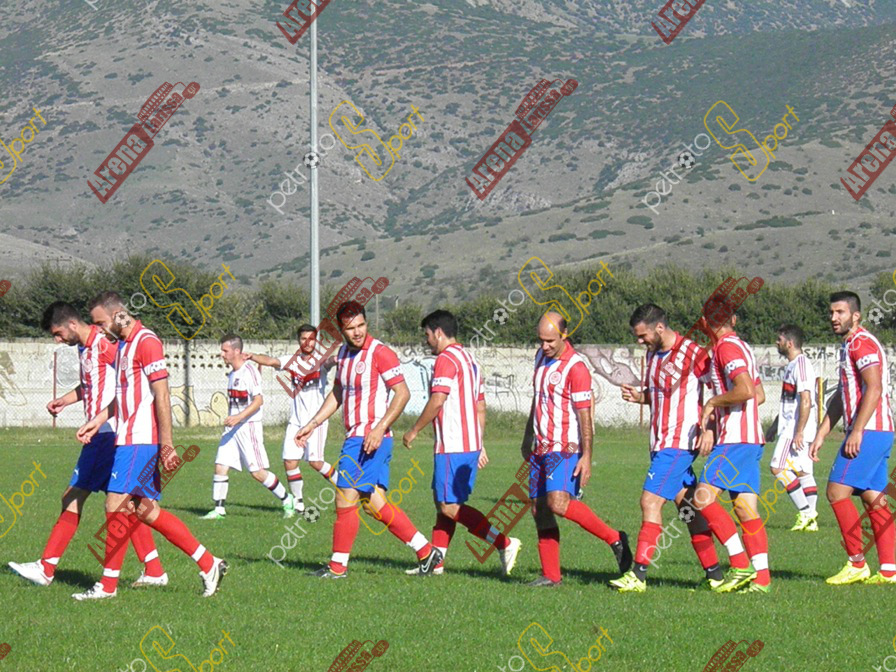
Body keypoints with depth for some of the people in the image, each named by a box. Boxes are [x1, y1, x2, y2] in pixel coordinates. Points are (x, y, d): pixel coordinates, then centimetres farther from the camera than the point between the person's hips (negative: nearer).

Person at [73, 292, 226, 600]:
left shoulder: (146, 341, -12)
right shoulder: (123, 344, 18)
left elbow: (161, 395, -16)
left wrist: (166, 445, -19)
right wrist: (98, 420, 20)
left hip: (139, 441, -10)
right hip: (129, 438, 10)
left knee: (116, 505, -8)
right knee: (146, 510, 7)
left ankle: (108, 585, -2)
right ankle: (209, 565, 10)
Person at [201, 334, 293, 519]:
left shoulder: (249, 371, -13)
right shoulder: (232, 374, 14)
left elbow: (259, 400, -20)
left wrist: (239, 417, -26)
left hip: (249, 427, -8)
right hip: (232, 427, 8)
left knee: (257, 472, -7)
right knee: (220, 466, -2)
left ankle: (286, 500, 10)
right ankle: (219, 509, 2)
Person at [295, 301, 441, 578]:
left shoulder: (380, 353, -12)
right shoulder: (344, 353, 13)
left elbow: (403, 393, -15)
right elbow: (337, 393, 26)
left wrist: (379, 428, -23)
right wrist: (312, 425, 22)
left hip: (372, 438, -9)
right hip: (355, 437, 9)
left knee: (346, 498, -6)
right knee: (374, 505, 7)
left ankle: (338, 565, 5)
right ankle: (426, 551, 12)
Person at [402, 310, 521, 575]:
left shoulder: (446, 359, -11)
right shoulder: (470, 360, 19)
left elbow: (437, 401, -20)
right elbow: (481, 407, 20)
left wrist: (414, 431, -11)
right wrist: (479, 444, 22)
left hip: (452, 448, -10)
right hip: (471, 444, 10)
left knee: (449, 506, -10)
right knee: (443, 502, 14)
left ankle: (504, 543, -17)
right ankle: (436, 561, 15)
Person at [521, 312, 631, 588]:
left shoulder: (575, 367, -13)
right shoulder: (541, 357, 12)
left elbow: (585, 416, -14)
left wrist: (586, 457, -18)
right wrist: (528, 437, 29)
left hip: (566, 448, -8)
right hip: (541, 448, 8)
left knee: (558, 502, -24)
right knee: (540, 510, 3)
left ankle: (615, 539, -12)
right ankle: (551, 575, 7)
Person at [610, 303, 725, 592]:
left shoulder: (692, 354, -14)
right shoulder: (653, 354, 13)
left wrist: (709, 430, -16)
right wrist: (639, 396, 3)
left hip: (679, 443, -9)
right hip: (660, 443, 9)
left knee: (651, 501, -13)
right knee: (687, 506, 9)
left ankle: (638, 575, -13)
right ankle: (714, 573, 12)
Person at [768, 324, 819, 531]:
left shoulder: (801, 364, -15)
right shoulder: (792, 365, 17)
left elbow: (805, 401, -22)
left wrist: (799, 432, -24)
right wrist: (776, 423, 32)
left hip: (797, 429, -10)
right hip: (791, 427, 10)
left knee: (778, 468, -13)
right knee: (803, 472, 6)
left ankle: (805, 511, -12)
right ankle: (810, 520, 4)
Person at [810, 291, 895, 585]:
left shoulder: (862, 343, -11)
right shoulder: (849, 346, 21)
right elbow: (841, 397, 27)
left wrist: (856, 431, -24)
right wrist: (821, 435, 23)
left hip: (868, 431, -10)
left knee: (837, 491, -9)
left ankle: (857, 564, -6)